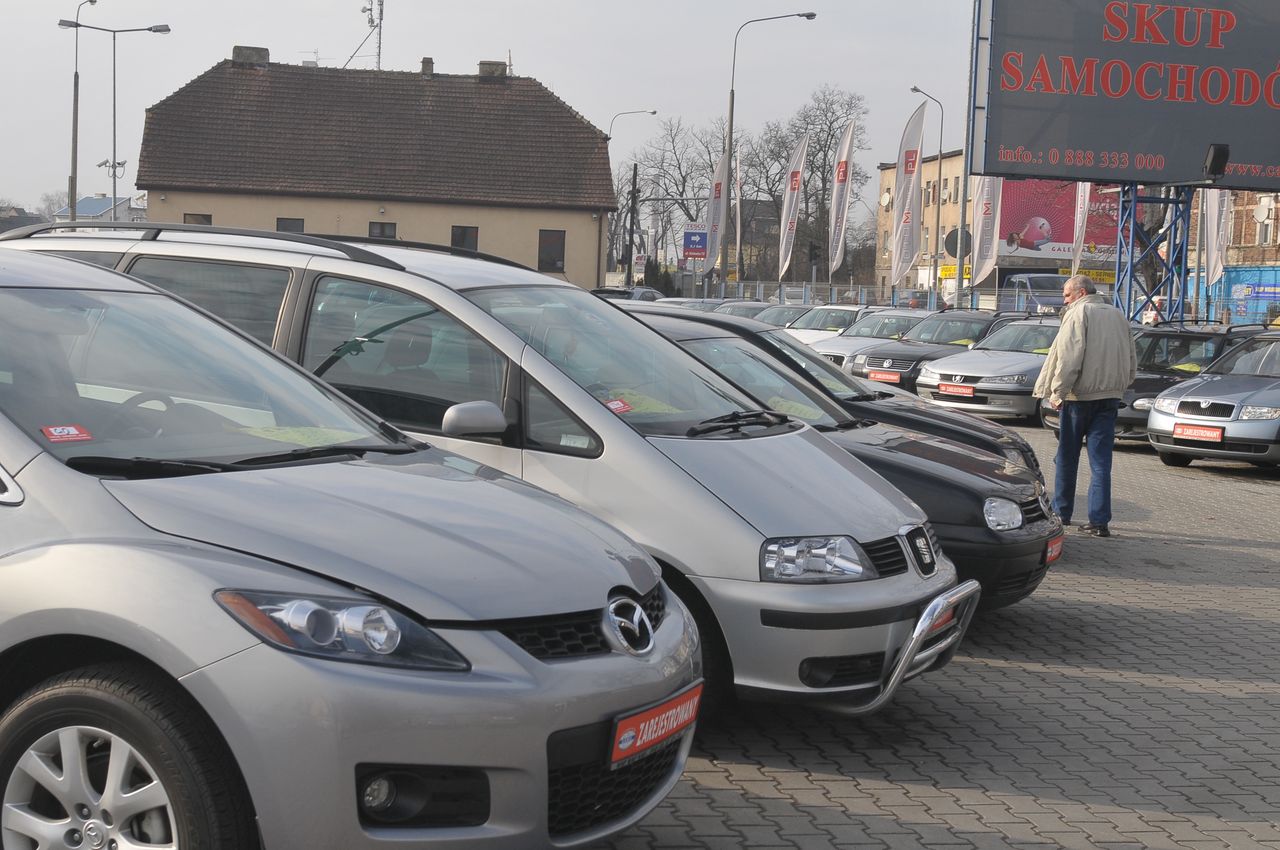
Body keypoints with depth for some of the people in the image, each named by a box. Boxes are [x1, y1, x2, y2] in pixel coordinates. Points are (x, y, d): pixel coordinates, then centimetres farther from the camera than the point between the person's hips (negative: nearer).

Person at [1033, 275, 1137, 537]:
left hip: (1080, 396, -5)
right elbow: (1131, 361, 17)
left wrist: (1058, 392, -14)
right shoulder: (1118, 316, 14)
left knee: (1067, 457, 10)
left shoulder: (1078, 314, -7)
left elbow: (1068, 357, -16)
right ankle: (1099, 520, -4)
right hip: (1110, 396, 5)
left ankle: (1061, 512, 19)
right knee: (1101, 460, 2)